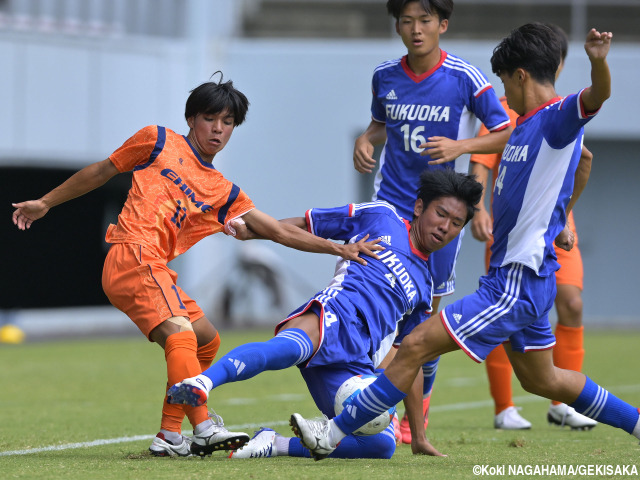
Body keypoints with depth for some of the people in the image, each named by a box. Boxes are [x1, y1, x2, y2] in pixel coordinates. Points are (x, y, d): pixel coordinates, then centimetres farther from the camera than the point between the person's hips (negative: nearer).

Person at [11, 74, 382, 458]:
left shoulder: (224, 193, 20)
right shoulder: (159, 142, 8)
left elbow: (279, 232, 16)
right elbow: (102, 171, 17)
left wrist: (338, 248, 9)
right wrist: (46, 203, 20)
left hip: (156, 269, 8)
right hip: (133, 256, -8)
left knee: (207, 340, 12)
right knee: (181, 333, -23)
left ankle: (170, 435, 10)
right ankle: (202, 427, -36)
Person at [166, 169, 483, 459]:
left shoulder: (423, 288, 30)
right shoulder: (380, 217, 19)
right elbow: (303, 225, 19)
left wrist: (418, 435, 30)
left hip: (356, 364, 5)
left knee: (382, 444, -22)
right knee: (290, 347, -42)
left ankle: (276, 445, -18)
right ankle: (202, 383, -64)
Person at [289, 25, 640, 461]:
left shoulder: (557, 119, -15)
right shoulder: (524, 126, 14)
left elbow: (596, 97, -36)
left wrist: (599, 61, -55)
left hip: (517, 285, -11)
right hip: (511, 275, 11)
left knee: (416, 345, -11)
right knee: (541, 379, 24)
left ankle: (332, 435, -7)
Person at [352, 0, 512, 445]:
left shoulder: (465, 78, -10)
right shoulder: (385, 76, 1)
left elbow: (507, 134, -6)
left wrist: (461, 146, -21)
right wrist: (366, 140, -2)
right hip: (390, 203, 2)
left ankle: (416, 413, 22)